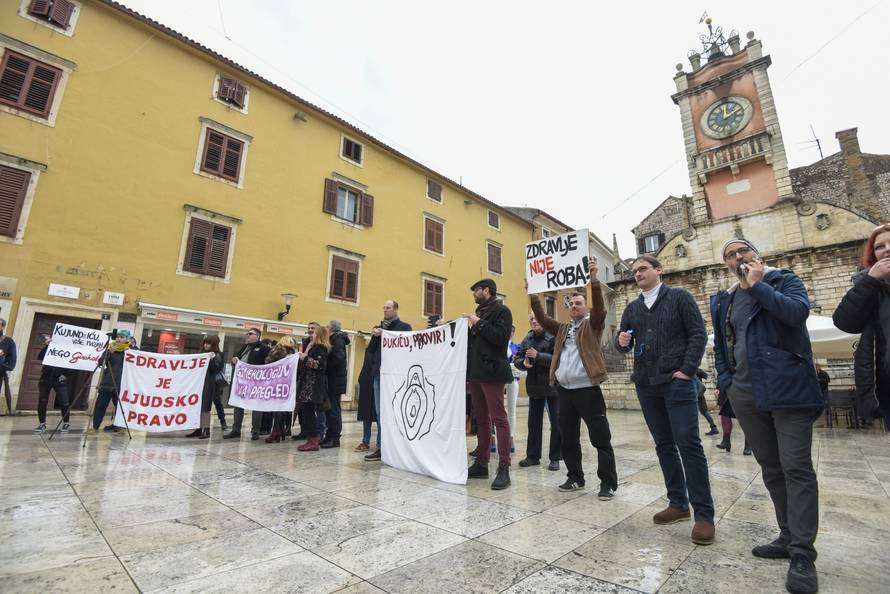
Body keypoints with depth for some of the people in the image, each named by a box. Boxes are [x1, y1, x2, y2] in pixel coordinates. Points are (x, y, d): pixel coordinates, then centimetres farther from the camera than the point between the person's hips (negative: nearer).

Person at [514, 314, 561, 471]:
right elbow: (516, 358, 8)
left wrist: (538, 356, -23)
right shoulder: (527, 339, 7)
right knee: (533, 423, 13)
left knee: (556, 423, 4)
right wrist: (523, 362, -13)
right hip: (534, 386, 6)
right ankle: (532, 456, 26)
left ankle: (555, 458, 17)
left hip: (552, 385, -5)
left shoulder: (553, 337, -11)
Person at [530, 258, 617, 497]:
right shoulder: (562, 328, 19)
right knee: (568, 437, 12)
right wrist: (532, 295, -1)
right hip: (564, 388, 6)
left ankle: (608, 483, 10)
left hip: (587, 388, -5)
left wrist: (594, 279, -25)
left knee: (600, 437, 0)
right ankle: (575, 477, 25)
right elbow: (542, 319, 9)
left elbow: (599, 307, -13)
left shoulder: (593, 324, 5)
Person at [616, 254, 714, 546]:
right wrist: (622, 341, -11)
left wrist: (687, 370, -13)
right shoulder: (632, 308, 14)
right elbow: (623, 342, 13)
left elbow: (699, 334, -5)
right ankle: (678, 503, 21)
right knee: (664, 445, 10)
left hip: (677, 381, -5)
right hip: (646, 385, 5)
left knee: (689, 444, -7)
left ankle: (704, 514, 3)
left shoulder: (679, 296, 1)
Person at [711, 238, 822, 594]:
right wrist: (726, 382, 10)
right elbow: (720, 345, 20)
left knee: (796, 467, -5)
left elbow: (797, 312, -19)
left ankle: (802, 553, 5)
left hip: (788, 389, -5)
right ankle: (788, 537, 25)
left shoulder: (784, 281, 2)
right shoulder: (722, 301, 14)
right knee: (770, 468, 12)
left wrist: (757, 285, -12)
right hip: (745, 396, 5)